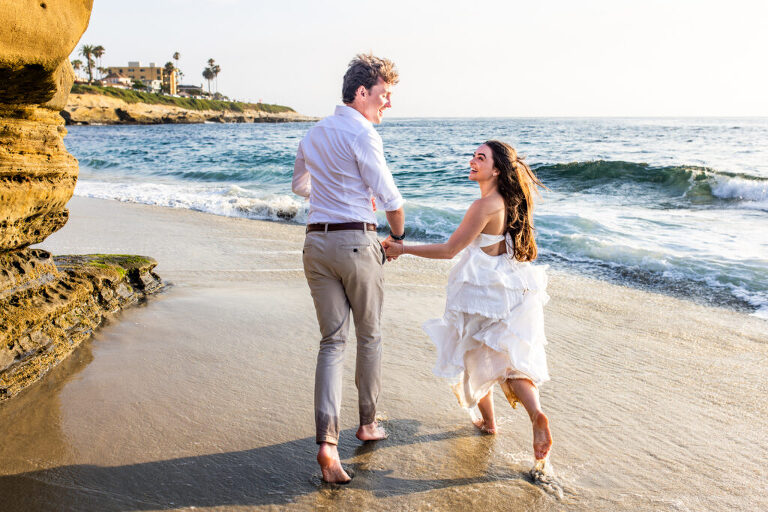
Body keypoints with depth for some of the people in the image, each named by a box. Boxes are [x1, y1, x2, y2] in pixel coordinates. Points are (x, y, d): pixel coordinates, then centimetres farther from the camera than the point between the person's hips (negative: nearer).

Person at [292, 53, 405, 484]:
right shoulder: (362, 133, -10)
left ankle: (327, 442, -6)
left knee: (332, 342, 7)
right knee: (370, 336, 13)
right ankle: (368, 423, 30)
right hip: (356, 242, -6)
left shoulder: (314, 134, 14)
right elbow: (389, 196, -13)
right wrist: (398, 234, 6)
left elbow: (300, 185, 29)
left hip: (316, 242, 6)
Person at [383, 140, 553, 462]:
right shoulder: (509, 202, 4)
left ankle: (487, 421, 27)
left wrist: (403, 249, -11)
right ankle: (536, 414, -12)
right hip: (512, 288, 7)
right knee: (511, 357, 9)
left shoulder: (485, 205, -20)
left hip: (484, 290, -7)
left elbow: (450, 249, -17)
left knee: (477, 356, 15)